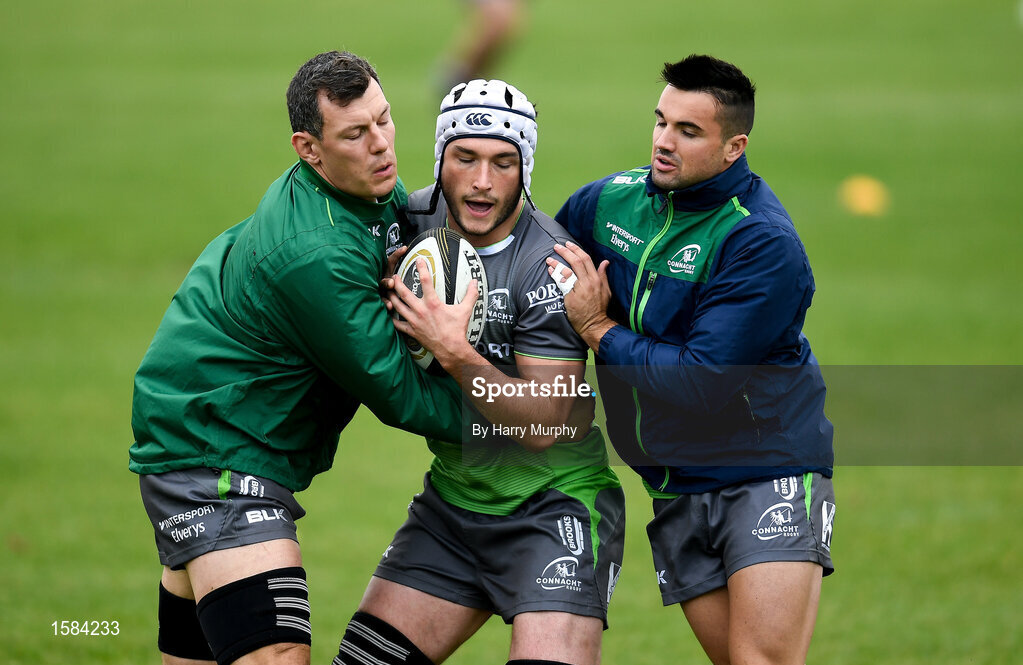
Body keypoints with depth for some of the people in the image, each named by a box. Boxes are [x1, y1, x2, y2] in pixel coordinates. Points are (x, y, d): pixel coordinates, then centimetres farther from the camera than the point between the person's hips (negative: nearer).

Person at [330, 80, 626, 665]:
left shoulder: (551, 263, -20)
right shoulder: (413, 220, -3)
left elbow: (543, 425, -22)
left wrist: (456, 353, -30)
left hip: (554, 502, -6)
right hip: (453, 500, 6)